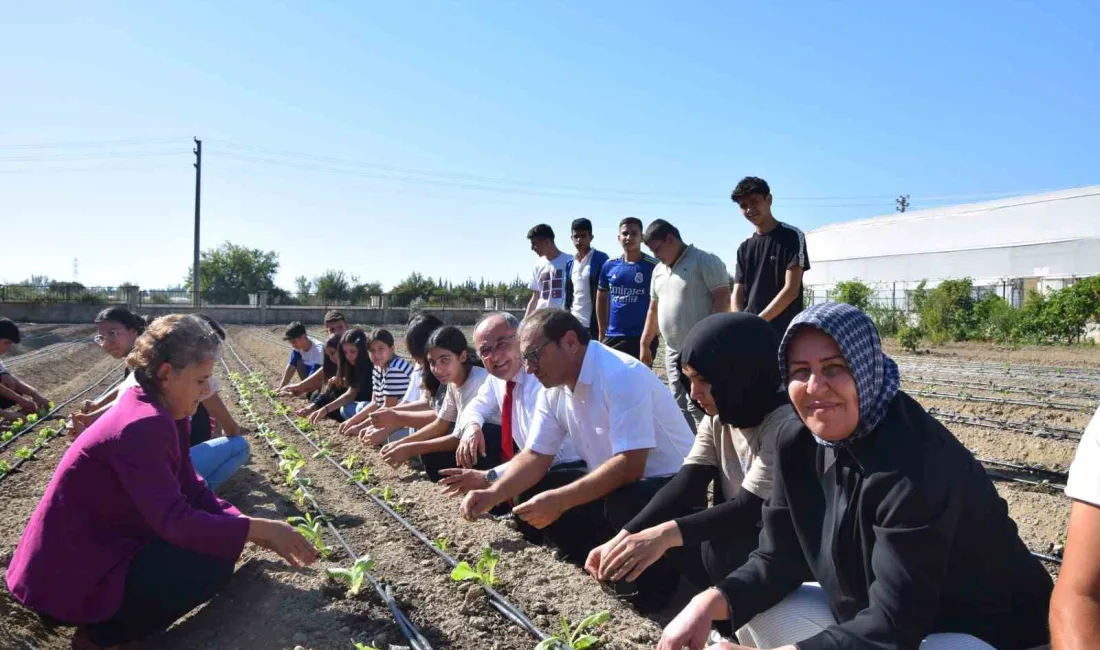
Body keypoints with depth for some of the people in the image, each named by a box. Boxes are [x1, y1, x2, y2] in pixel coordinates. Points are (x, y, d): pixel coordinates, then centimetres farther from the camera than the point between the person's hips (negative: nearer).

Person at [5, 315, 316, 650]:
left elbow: (191, 490, 4)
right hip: (67, 574, -9)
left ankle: (102, 621, 11)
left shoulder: (164, 413, 2)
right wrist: (260, 529, -28)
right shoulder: (143, 426, -29)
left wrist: (250, 526, -7)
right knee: (213, 563, -17)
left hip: (100, 542, 10)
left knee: (212, 538, 6)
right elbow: (175, 520, -33)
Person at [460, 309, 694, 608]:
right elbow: (536, 456, 2)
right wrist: (493, 494, -14)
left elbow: (630, 465, -33)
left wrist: (560, 500, -36)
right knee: (526, 500, -5)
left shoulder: (621, 375, -27)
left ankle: (654, 580, -7)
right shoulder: (554, 386, -1)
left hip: (668, 486, -7)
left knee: (624, 505, -38)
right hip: (610, 484, 8)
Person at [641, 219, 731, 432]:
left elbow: (722, 299, -14)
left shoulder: (705, 261, -8)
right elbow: (653, 309, 23)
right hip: (673, 352, 8)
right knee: (680, 407, 13)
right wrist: (644, 344, 21)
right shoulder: (659, 270, 17)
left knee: (698, 407, -10)